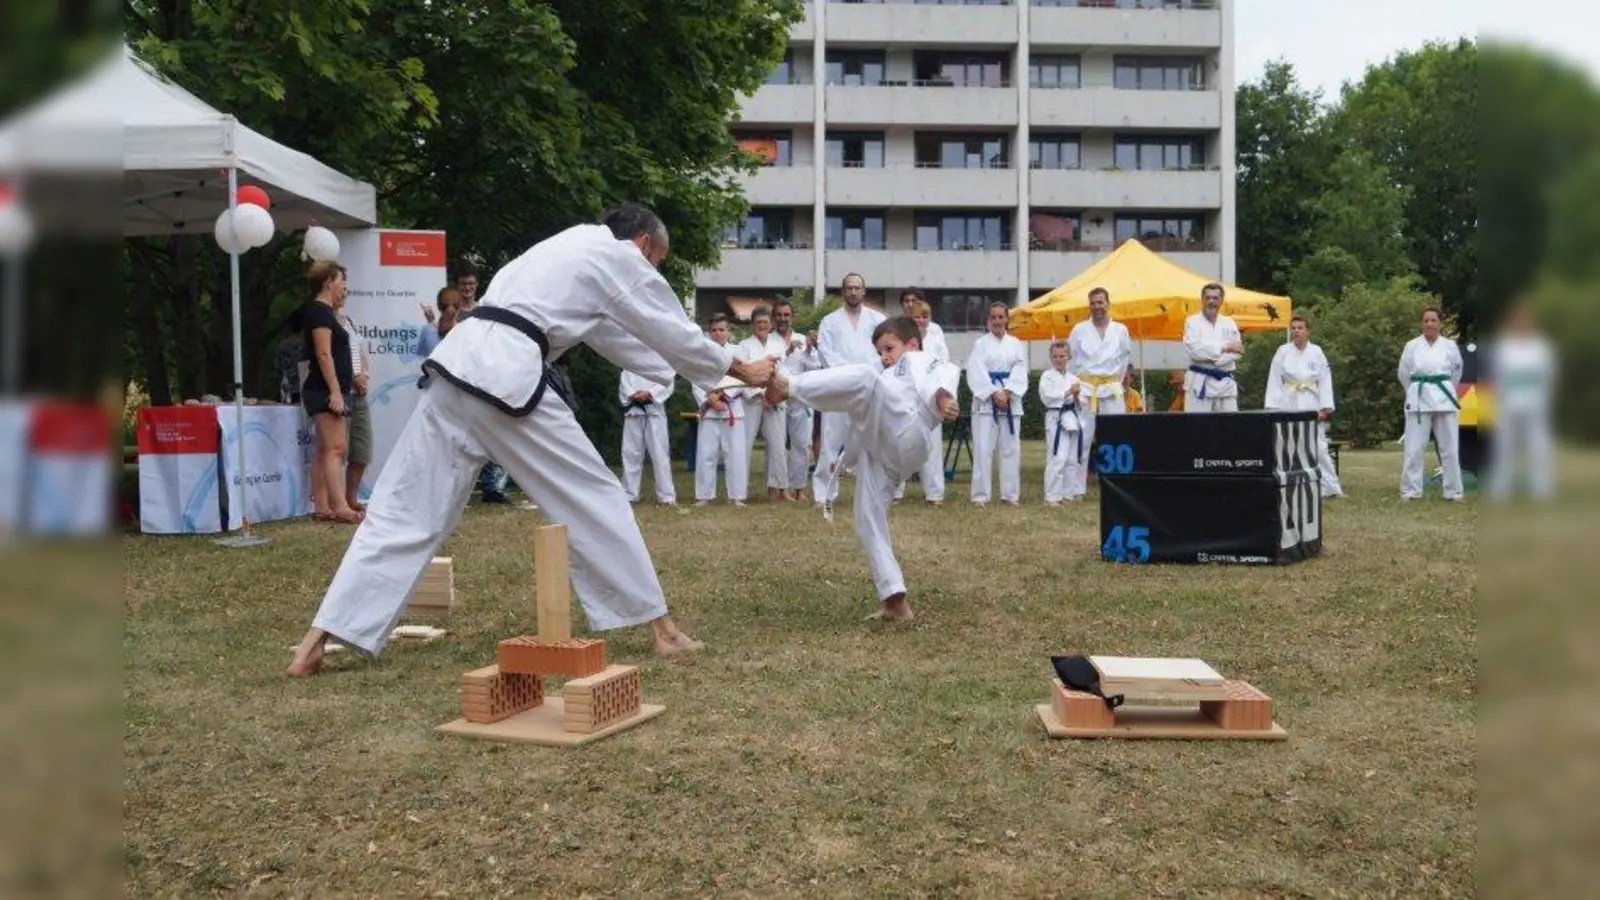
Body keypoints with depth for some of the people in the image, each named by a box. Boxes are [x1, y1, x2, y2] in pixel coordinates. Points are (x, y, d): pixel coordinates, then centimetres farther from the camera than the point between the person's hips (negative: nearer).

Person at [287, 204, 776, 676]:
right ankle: (661, 628, 9)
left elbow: (620, 336, 39)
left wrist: (681, 374, 44)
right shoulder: (619, 256, 9)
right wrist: (743, 370, 29)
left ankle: (319, 639, 3)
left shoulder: (574, 248, 33)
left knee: (404, 513, 7)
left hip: (457, 366, 8)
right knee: (594, 498, 3)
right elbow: (673, 331, 16)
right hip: (506, 378, -8)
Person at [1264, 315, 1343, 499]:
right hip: (1289, 405, 0)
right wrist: (1273, 409, -6)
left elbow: (1325, 381, 1)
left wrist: (1325, 408, -6)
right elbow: (1274, 381, -1)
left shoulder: (1317, 352, 3)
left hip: (1312, 405, 0)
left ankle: (1331, 488, 9)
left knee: (1319, 448, 1)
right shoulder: (1283, 352, 1)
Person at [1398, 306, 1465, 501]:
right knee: (1414, 447, -1)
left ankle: (1453, 490, 13)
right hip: (1419, 399, -1)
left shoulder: (1450, 346, 4)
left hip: (1444, 399, 1)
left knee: (1450, 448, 4)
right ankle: (1411, 490, 7)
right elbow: (1404, 374, 11)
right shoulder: (1412, 346, 2)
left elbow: (1456, 373, 16)